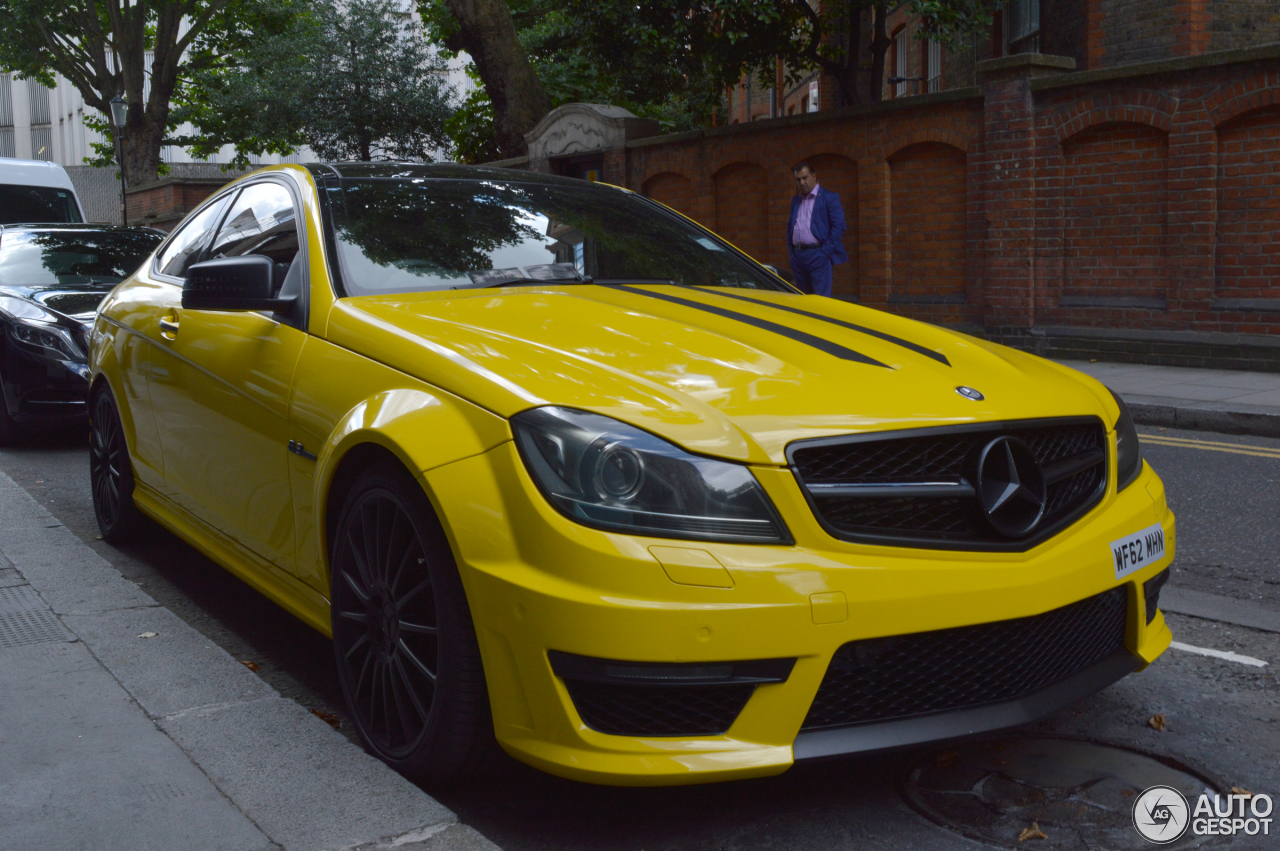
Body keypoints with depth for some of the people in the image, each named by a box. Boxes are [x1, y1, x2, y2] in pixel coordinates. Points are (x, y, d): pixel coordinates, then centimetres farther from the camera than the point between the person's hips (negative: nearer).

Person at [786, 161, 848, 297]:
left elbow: (839, 226, -7)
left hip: (818, 255, -6)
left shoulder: (829, 197, -1)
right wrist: (791, 250, 9)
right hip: (797, 256, 6)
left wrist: (825, 252, -12)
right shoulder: (795, 200, 18)